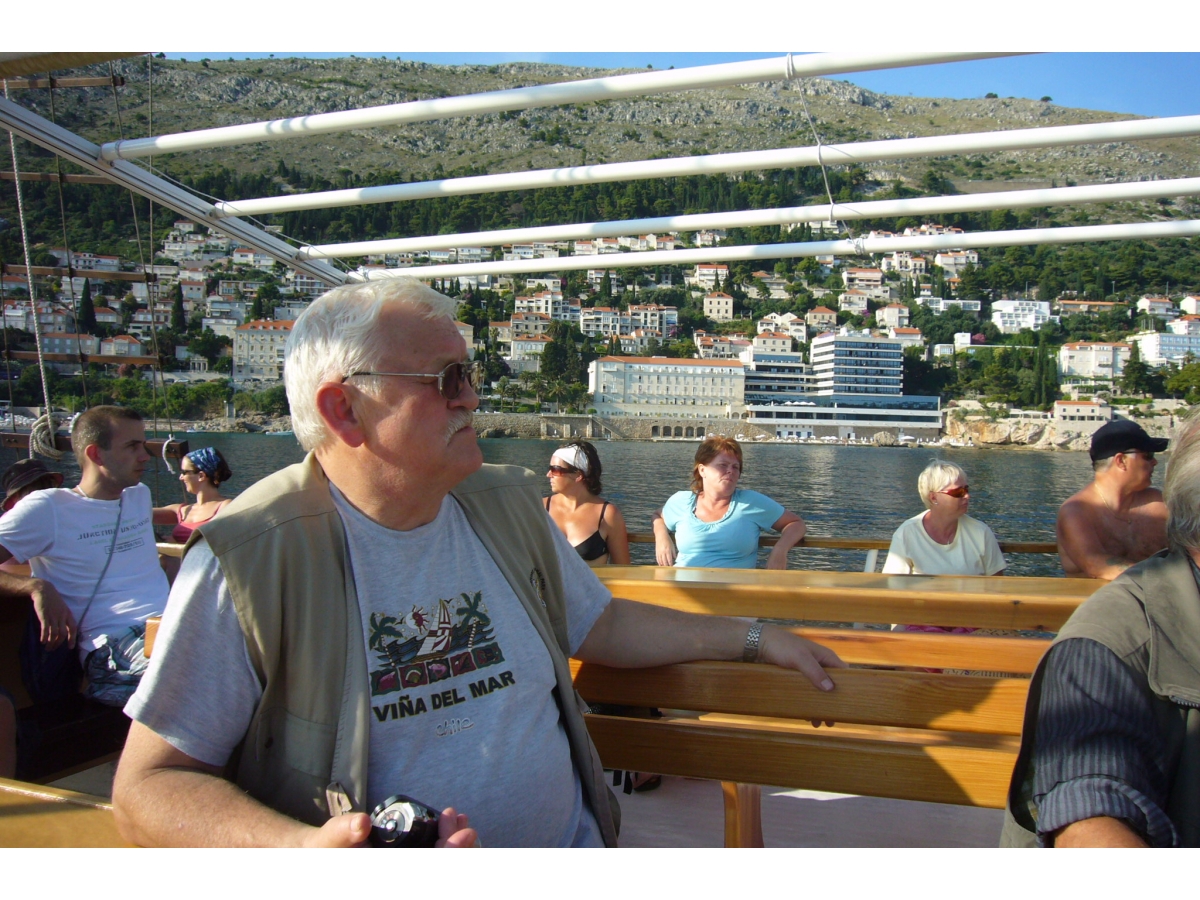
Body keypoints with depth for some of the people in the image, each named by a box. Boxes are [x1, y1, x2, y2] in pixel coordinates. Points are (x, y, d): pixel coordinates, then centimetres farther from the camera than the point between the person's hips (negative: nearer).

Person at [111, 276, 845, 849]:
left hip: (570, 844, 4)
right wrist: (301, 847, -25)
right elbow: (148, 786, -9)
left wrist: (752, 639, 18)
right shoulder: (251, 559, -12)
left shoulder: (508, 504, 6)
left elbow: (600, 625, 19)